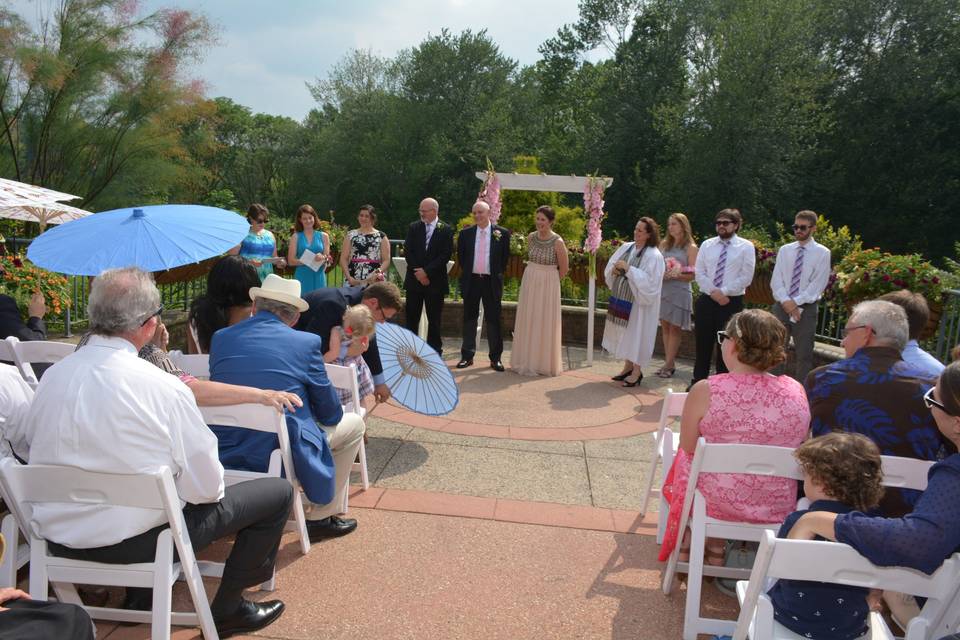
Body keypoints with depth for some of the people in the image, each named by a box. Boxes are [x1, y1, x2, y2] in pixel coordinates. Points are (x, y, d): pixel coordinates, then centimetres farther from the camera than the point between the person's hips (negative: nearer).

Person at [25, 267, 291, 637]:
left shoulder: (52, 376, -6)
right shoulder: (165, 389, -22)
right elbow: (206, 488, -16)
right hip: (134, 539, -7)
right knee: (278, 491, 6)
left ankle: (140, 595, 35)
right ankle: (226, 610, 19)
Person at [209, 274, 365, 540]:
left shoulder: (220, 337, 4)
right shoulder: (306, 342, -8)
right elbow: (330, 413, 1)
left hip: (225, 455, 6)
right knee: (354, 423, 18)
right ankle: (321, 517, 21)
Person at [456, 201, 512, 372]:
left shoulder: (502, 233, -1)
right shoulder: (465, 233, 4)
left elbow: (505, 257, 5)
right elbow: (460, 256, 13)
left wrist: (497, 274, 3)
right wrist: (467, 272, 9)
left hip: (491, 282, -2)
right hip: (471, 281, 2)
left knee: (493, 320, 2)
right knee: (469, 319, 8)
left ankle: (495, 358, 9)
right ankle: (467, 356, 15)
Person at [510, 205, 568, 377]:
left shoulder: (558, 242, -15)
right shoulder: (531, 237, 0)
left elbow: (564, 268, -5)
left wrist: (549, 280, 6)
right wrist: (534, 276, 14)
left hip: (548, 286, -4)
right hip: (529, 283, 5)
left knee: (545, 323, 4)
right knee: (527, 322, 9)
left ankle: (545, 363, 18)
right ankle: (527, 361, 22)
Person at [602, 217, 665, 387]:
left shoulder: (654, 255, -13)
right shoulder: (626, 247, 7)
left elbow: (649, 280, -22)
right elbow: (609, 267, 11)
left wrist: (628, 269, -24)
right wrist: (615, 269, -11)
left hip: (639, 302, -7)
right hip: (621, 298, 7)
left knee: (636, 334, 1)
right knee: (624, 334, 14)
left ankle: (637, 371, 12)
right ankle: (628, 366, 28)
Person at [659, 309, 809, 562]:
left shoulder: (706, 391, -19)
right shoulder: (797, 391, -10)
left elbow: (688, 447, -6)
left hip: (716, 504, -3)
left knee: (684, 459, 26)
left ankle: (715, 546, 38)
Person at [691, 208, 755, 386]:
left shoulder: (746, 247, -1)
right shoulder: (707, 245, 8)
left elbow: (746, 278, -7)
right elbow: (700, 274, 3)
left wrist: (723, 292, -15)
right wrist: (713, 292, -12)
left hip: (731, 303, -3)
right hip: (706, 301, 3)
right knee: (703, 345, 9)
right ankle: (697, 383, 19)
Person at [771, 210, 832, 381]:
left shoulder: (822, 253, -2)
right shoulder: (785, 250, 9)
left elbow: (818, 285, -9)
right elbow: (776, 280, 2)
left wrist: (796, 302, -15)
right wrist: (786, 301, -12)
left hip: (806, 308, -3)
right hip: (781, 306, 3)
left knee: (804, 354, 4)